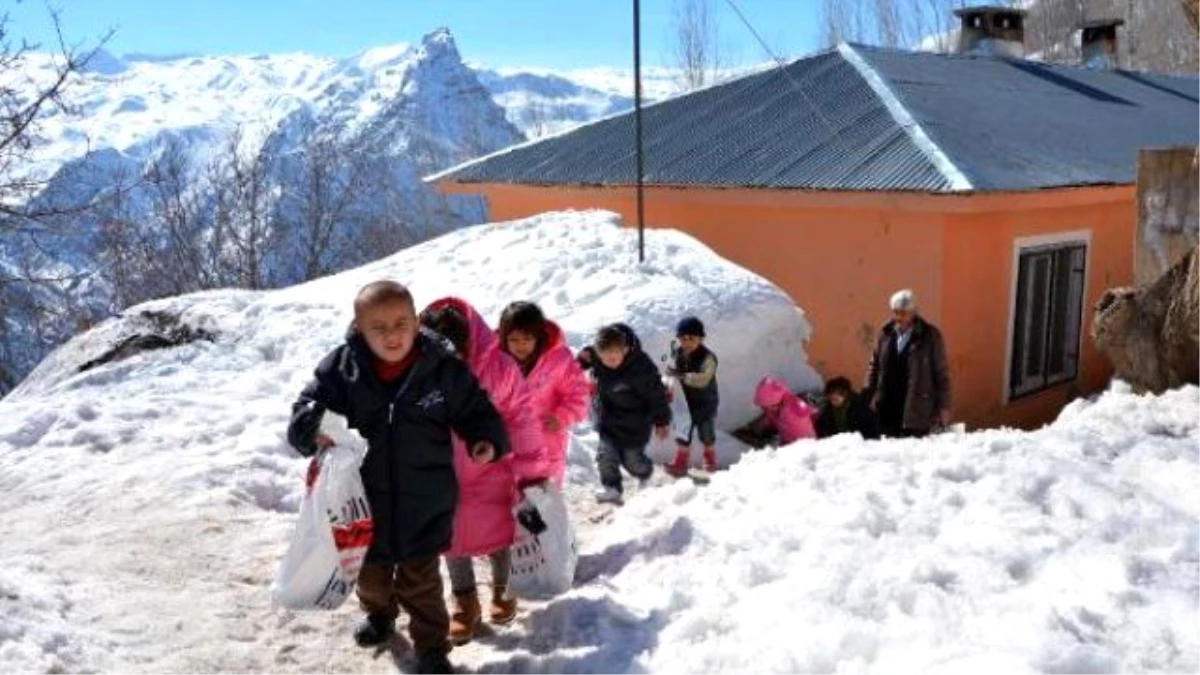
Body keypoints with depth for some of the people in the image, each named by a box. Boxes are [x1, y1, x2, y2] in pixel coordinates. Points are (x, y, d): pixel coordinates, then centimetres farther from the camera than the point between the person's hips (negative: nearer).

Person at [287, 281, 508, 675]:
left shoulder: (442, 369, -14)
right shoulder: (341, 369, -13)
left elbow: (476, 411, -3)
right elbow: (305, 411, -11)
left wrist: (488, 441, -22)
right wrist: (314, 430, -33)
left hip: (424, 506, -2)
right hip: (365, 503, 3)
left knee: (421, 583, 13)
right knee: (371, 574, 26)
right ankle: (379, 614, 57)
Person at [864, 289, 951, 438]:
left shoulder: (930, 335, -2)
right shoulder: (885, 334, 8)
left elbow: (941, 373, 0)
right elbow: (874, 366, 14)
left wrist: (943, 406, -1)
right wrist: (868, 395, 7)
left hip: (917, 412, -3)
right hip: (886, 410, 3)